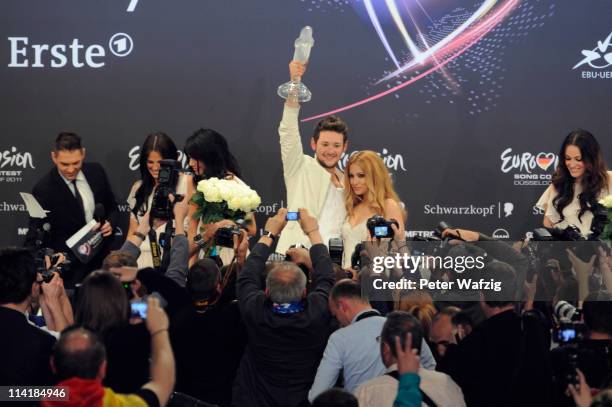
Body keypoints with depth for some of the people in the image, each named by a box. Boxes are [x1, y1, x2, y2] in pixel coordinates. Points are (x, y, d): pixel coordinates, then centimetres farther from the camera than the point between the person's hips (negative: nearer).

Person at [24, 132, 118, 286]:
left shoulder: (96, 172, -2)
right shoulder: (44, 189, -16)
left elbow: (112, 208, 13)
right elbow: (35, 235, -18)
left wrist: (110, 224, -9)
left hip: (101, 260, 5)